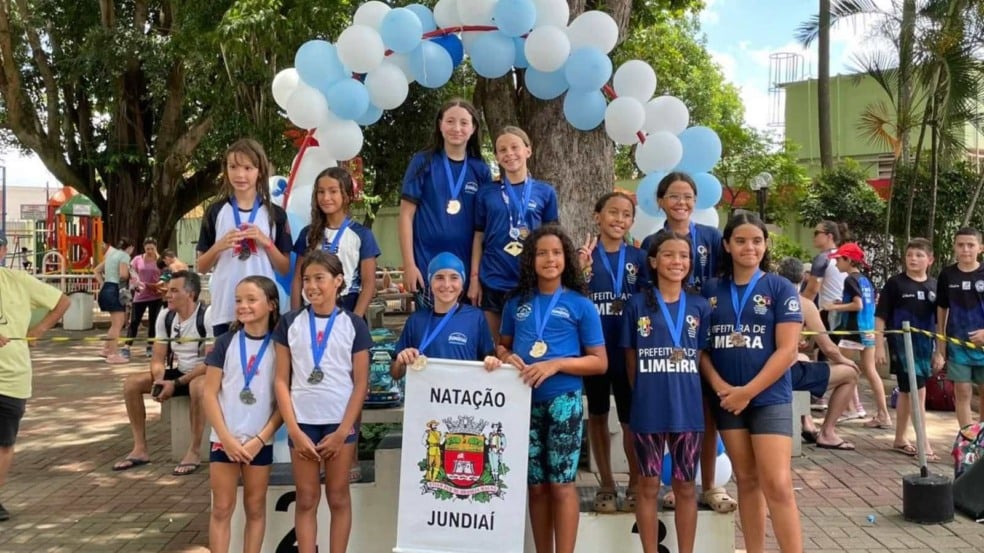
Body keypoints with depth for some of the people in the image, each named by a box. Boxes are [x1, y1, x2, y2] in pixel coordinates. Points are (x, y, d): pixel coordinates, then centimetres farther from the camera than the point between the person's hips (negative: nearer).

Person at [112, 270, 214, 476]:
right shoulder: (165, 317, 2)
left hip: (204, 375, -7)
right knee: (131, 383, -10)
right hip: (177, 373, 7)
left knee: (198, 386, -41)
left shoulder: (207, 315, -19)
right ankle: (140, 449, -4)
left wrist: (176, 383, -26)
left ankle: (193, 451, -26)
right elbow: (158, 359, 5)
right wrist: (160, 379, -19)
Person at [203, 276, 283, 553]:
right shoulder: (225, 343, 0)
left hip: (260, 441, -1)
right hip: (225, 439, 1)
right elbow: (209, 394, -2)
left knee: (255, 508, 9)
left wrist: (260, 439, -10)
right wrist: (226, 438, -10)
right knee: (222, 509, 5)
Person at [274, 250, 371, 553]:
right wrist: (294, 430, -6)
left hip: (340, 422, -1)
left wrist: (342, 431, -7)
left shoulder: (353, 325, 0)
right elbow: (282, 380, 2)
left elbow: (361, 383, -1)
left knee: (338, 497, 7)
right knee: (306, 499, 6)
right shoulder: (290, 323, 3)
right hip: (302, 423, 1)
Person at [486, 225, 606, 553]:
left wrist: (556, 364, -16)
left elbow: (599, 362, -2)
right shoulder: (517, 303, 8)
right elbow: (502, 345, 19)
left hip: (563, 400, -3)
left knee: (561, 484, -3)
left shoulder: (580, 305, -1)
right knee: (536, 485, 10)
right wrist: (505, 358, -5)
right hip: (524, 401, 3)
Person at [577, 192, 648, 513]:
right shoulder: (583, 255, 0)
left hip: (629, 350, 0)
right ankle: (606, 486, 25)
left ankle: (635, 486, 20)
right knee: (597, 416, 12)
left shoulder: (639, 258, 3)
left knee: (632, 419, 4)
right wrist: (580, 271, -19)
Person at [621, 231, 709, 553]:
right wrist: (646, 394, 1)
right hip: (648, 409, -1)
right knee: (649, 486, 7)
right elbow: (630, 360, 4)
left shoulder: (700, 307, 5)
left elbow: (701, 357, 9)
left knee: (686, 487, 9)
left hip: (688, 408, 2)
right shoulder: (637, 305, 0)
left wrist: (683, 389, 2)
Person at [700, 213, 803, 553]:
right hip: (727, 400, 3)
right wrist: (718, 385, -9)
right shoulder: (710, 291, 7)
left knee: (777, 484, -10)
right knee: (746, 480, 10)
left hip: (769, 398, -3)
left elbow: (787, 349, -8)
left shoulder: (781, 289, -2)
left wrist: (748, 391, -13)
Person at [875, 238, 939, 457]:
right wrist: (879, 346, -9)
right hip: (902, 344, -5)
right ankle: (924, 444, -5)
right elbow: (880, 316, -5)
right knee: (918, 392, -9)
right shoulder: (895, 283, -6)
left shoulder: (934, 286, 6)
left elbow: (940, 320, 12)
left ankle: (899, 439, 25)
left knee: (906, 392, 14)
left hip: (924, 345, 5)